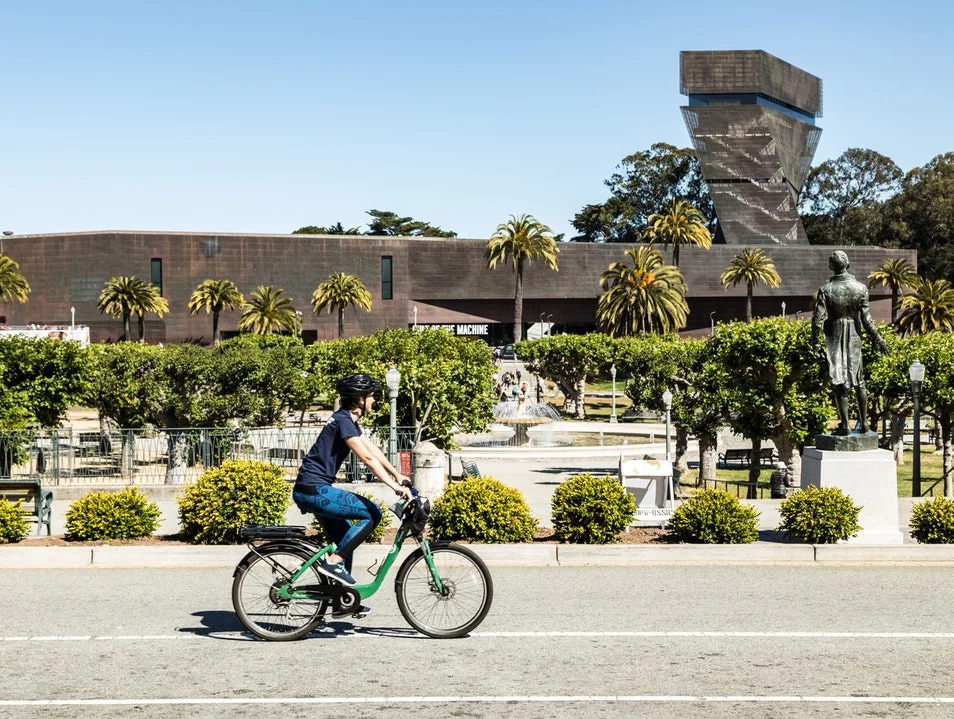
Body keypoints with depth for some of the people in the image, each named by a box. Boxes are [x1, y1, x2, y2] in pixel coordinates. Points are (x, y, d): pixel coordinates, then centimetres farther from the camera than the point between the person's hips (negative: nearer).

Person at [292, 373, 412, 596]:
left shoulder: (349, 420, 15)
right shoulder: (343, 421, -16)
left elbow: (373, 450, 21)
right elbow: (367, 458, -23)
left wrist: (396, 474, 17)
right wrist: (395, 486, -24)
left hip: (315, 490, 11)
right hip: (315, 490, -11)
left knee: (345, 539, 16)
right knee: (372, 513, -12)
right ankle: (333, 561, -10)